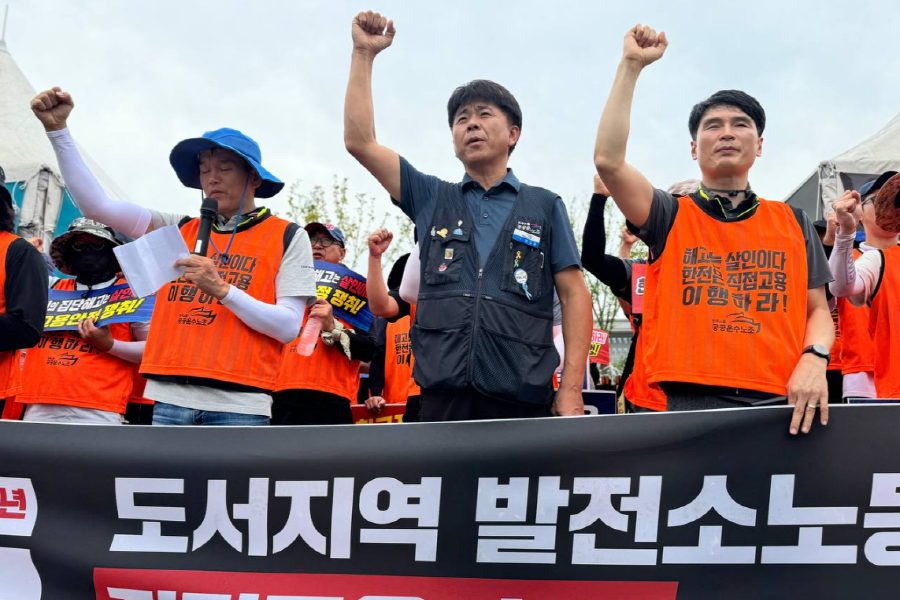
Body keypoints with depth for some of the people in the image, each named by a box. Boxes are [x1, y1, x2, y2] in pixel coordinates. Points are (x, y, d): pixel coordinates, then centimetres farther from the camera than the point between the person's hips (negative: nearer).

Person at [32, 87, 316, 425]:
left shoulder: (287, 237, 4)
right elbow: (96, 205, 9)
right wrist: (57, 129, 2)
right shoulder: (179, 230, 14)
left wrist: (222, 289, -14)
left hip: (238, 405, -3)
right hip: (170, 400, 3)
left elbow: (289, 327, -4)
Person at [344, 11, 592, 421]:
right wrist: (364, 53, 10)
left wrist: (571, 390, -4)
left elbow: (575, 295, 6)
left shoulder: (544, 207, 12)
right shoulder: (432, 199, 17)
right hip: (443, 399, 1)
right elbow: (359, 141, 11)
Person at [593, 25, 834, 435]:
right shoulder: (672, 217, 7)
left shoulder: (793, 223, 15)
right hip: (691, 405, -2)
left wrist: (815, 359, -8)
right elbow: (608, 160, -8)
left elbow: (818, 310, 14)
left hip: (780, 405, 2)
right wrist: (631, 66, -4)